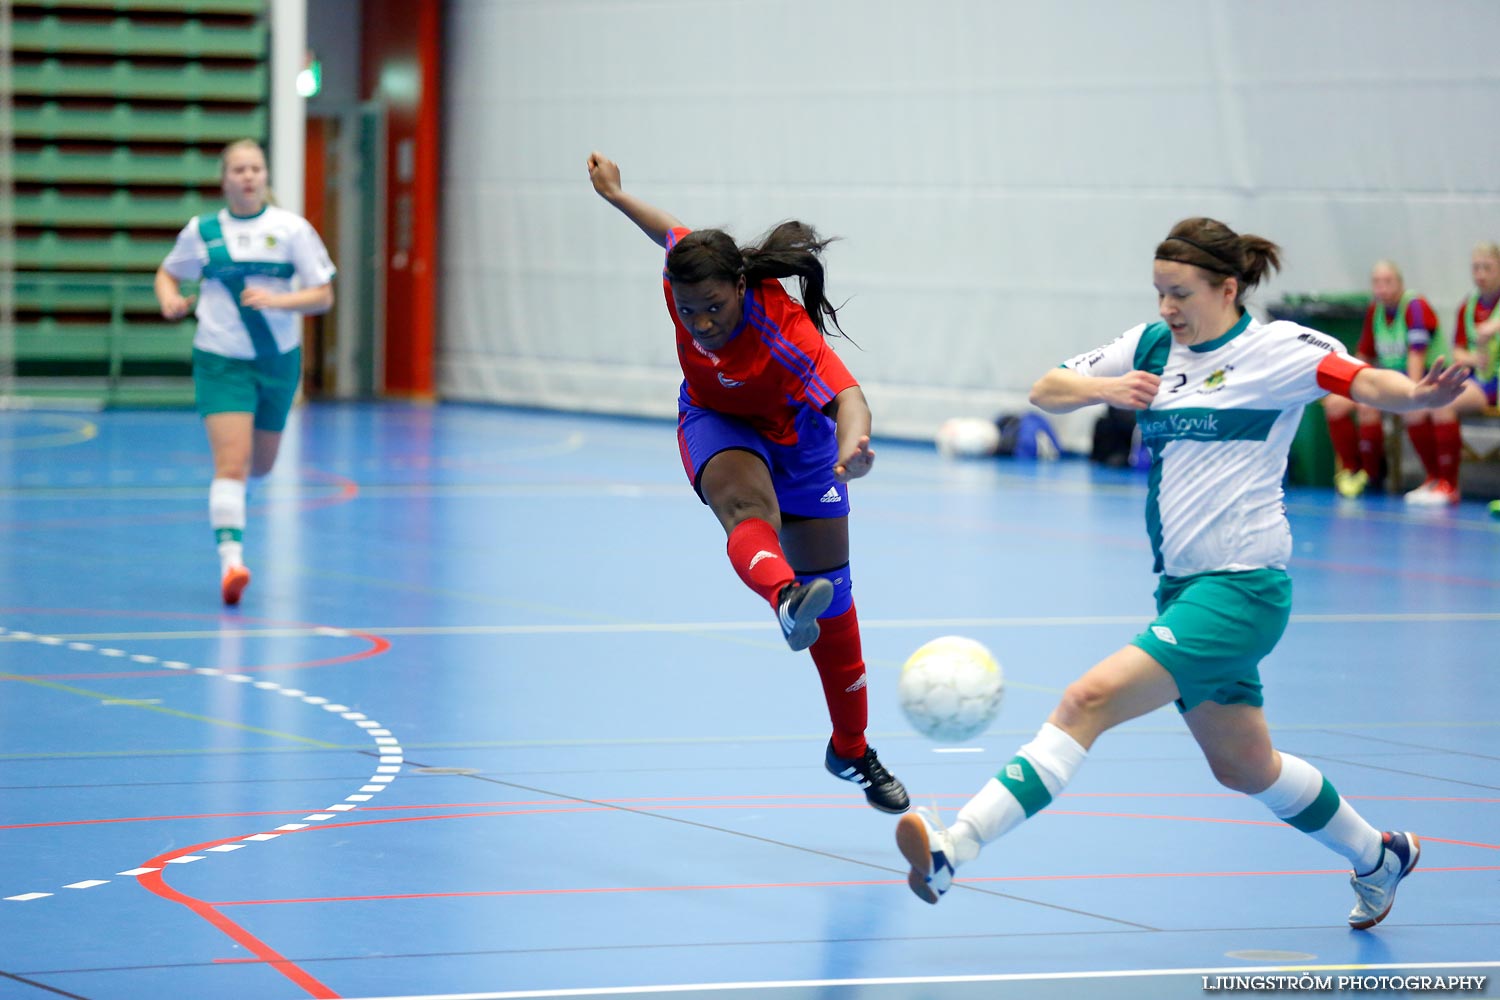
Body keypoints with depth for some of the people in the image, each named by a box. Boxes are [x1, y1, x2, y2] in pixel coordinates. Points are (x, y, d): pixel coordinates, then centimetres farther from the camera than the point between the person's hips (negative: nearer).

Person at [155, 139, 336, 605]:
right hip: (221, 360, -2)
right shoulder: (202, 230, 0)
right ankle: (230, 558, -21)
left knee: (260, 465, 16)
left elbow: (324, 296, -3)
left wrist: (277, 300, -20)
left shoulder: (291, 228, -3)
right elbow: (168, 273, 17)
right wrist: (170, 300, -6)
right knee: (231, 463, -17)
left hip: (278, 359, 2)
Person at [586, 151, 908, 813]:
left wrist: (851, 446, -78)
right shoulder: (686, 277, -27)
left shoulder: (785, 329, -40)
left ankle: (851, 749, 25)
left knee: (829, 587, 6)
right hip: (717, 424, 1)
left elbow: (847, 393, -56)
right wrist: (617, 196, 15)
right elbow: (673, 233, -3)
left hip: (797, 435, -1)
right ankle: (783, 596, -72)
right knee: (749, 509, -35)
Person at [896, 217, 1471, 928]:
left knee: (1090, 700, -21)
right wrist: (1104, 389, -11)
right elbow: (1045, 391, 11)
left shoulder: (1277, 349, -9)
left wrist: (1418, 394, -44)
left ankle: (952, 852, -26)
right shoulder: (1153, 346, 9)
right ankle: (1378, 856, 43)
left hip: (1241, 588, -8)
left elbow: (1367, 384, -21)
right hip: (1184, 585, 8)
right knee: (1244, 768, 21)